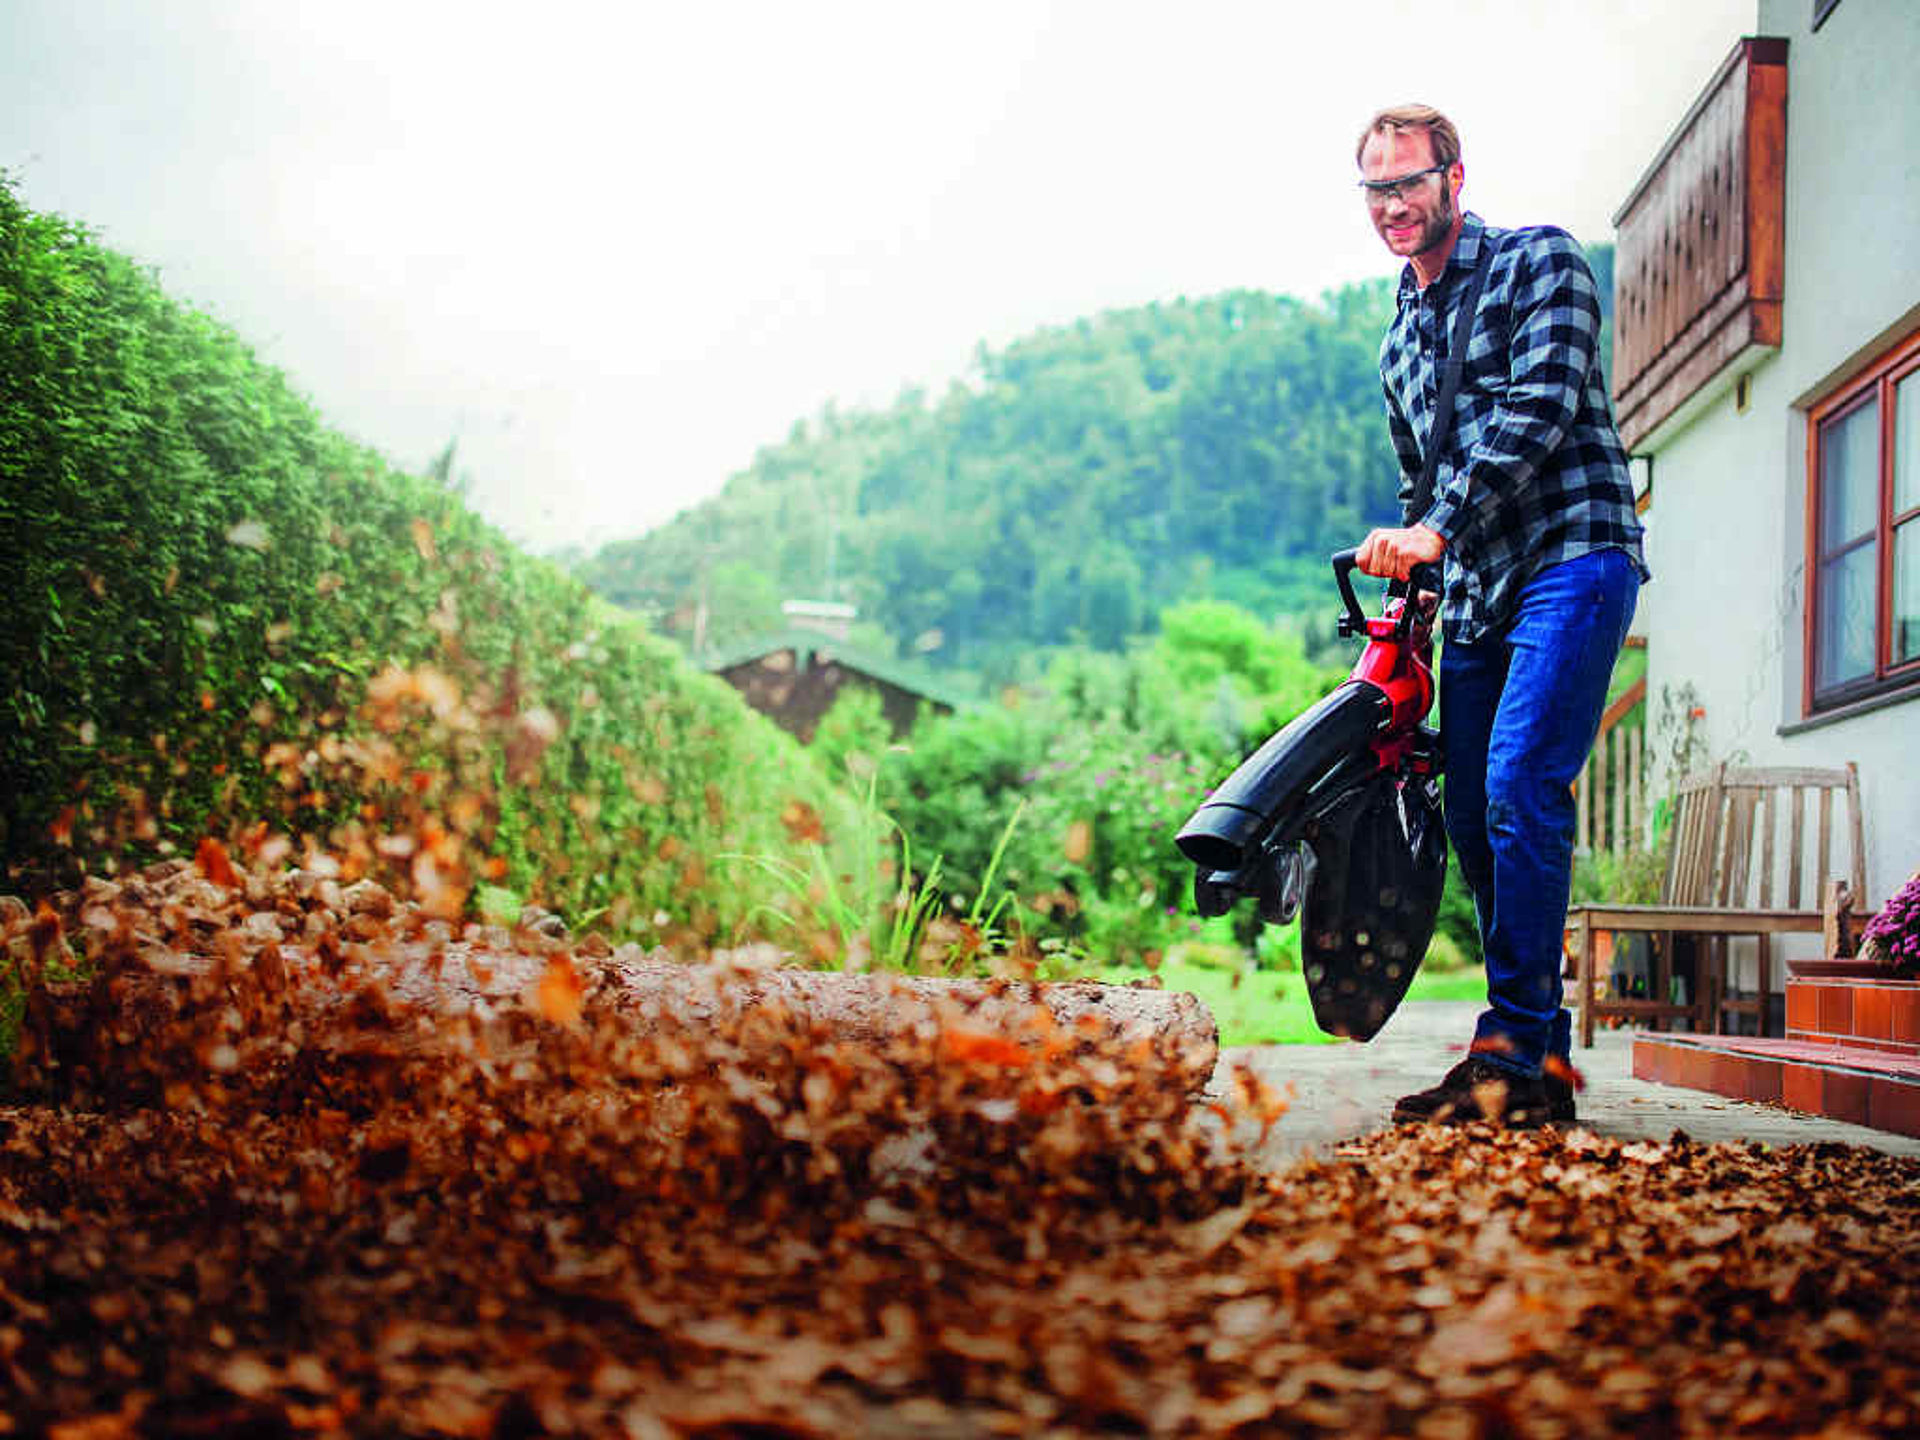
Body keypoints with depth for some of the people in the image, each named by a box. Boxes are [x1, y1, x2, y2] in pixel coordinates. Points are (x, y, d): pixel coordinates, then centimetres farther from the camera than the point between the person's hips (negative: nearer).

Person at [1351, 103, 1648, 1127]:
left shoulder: (1539, 262, 1)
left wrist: (1437, 530, -21)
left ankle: (1519, 1053, -19)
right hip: (1474, 592, 8)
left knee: (1519, 791, -21)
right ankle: (1539, 1052, 11)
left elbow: (1540, 409, -13)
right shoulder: (1399, 340, 22)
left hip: (1572, 557, -8)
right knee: (1472, 820, 3)